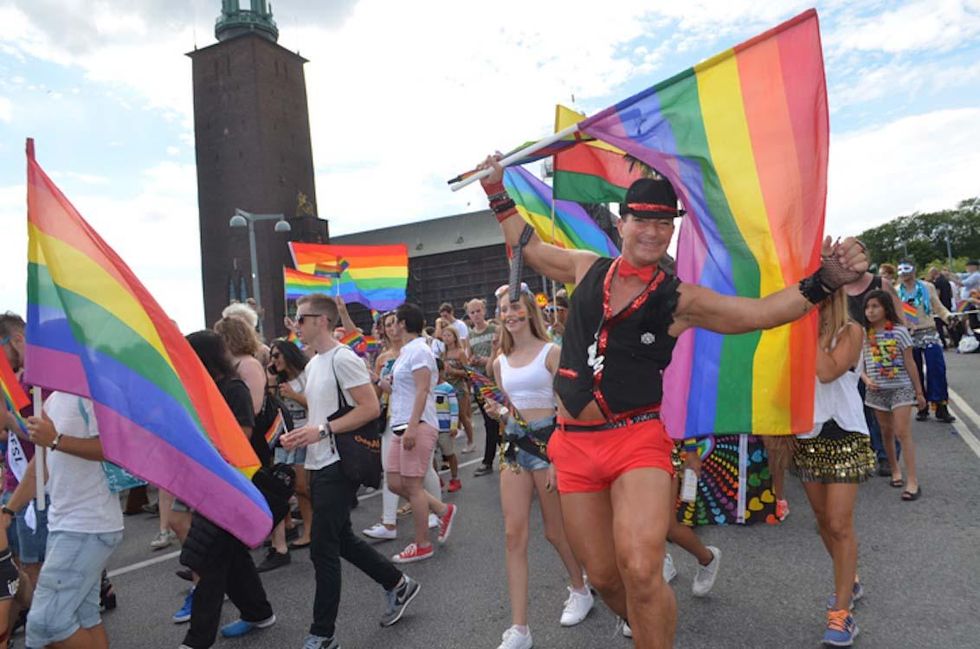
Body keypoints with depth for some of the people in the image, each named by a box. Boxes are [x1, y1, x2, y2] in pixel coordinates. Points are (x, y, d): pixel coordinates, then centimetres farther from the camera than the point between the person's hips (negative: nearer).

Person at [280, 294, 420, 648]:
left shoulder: (342, 358, -14)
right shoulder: (313, 364, 15)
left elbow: (371, 408, -20)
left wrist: (321, 431, -22)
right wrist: (299, 433, 4)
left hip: (337, 465, -10)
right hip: (319, 464, 10)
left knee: (322, 548, -3)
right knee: (341, 539, 17)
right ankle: (398, 584, 33)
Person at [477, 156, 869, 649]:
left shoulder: (680, 299, -1)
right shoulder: (587, 269, 8)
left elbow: (761, 312, -2)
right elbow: (527, 246, 21)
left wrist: (824, 281, -15)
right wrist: (496, 190, 23)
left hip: (637, 441, -3)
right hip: (574, 444, 3)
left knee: (641, 571, -25)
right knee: (604, 577, 10)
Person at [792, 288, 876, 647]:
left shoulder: (851, 331, -8)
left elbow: (826, 372, -25)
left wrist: (818, 330, -18)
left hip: (843, 436, -5)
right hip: (807, 436, 5)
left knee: (839, 524, -6)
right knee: (823, 519, 15)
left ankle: (841, 612, 3)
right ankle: (849, 582, 37)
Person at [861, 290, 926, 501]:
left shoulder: (899, 331, -7)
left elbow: (910, 364, -2)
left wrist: (919, 392, 1)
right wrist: (867, 380, -13)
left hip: (901, 388, -3)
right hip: (877, 390, 3)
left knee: (903, 432, -10)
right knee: (887, 433, 13)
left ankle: (912, 481, -7)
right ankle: (895, 470, 31)